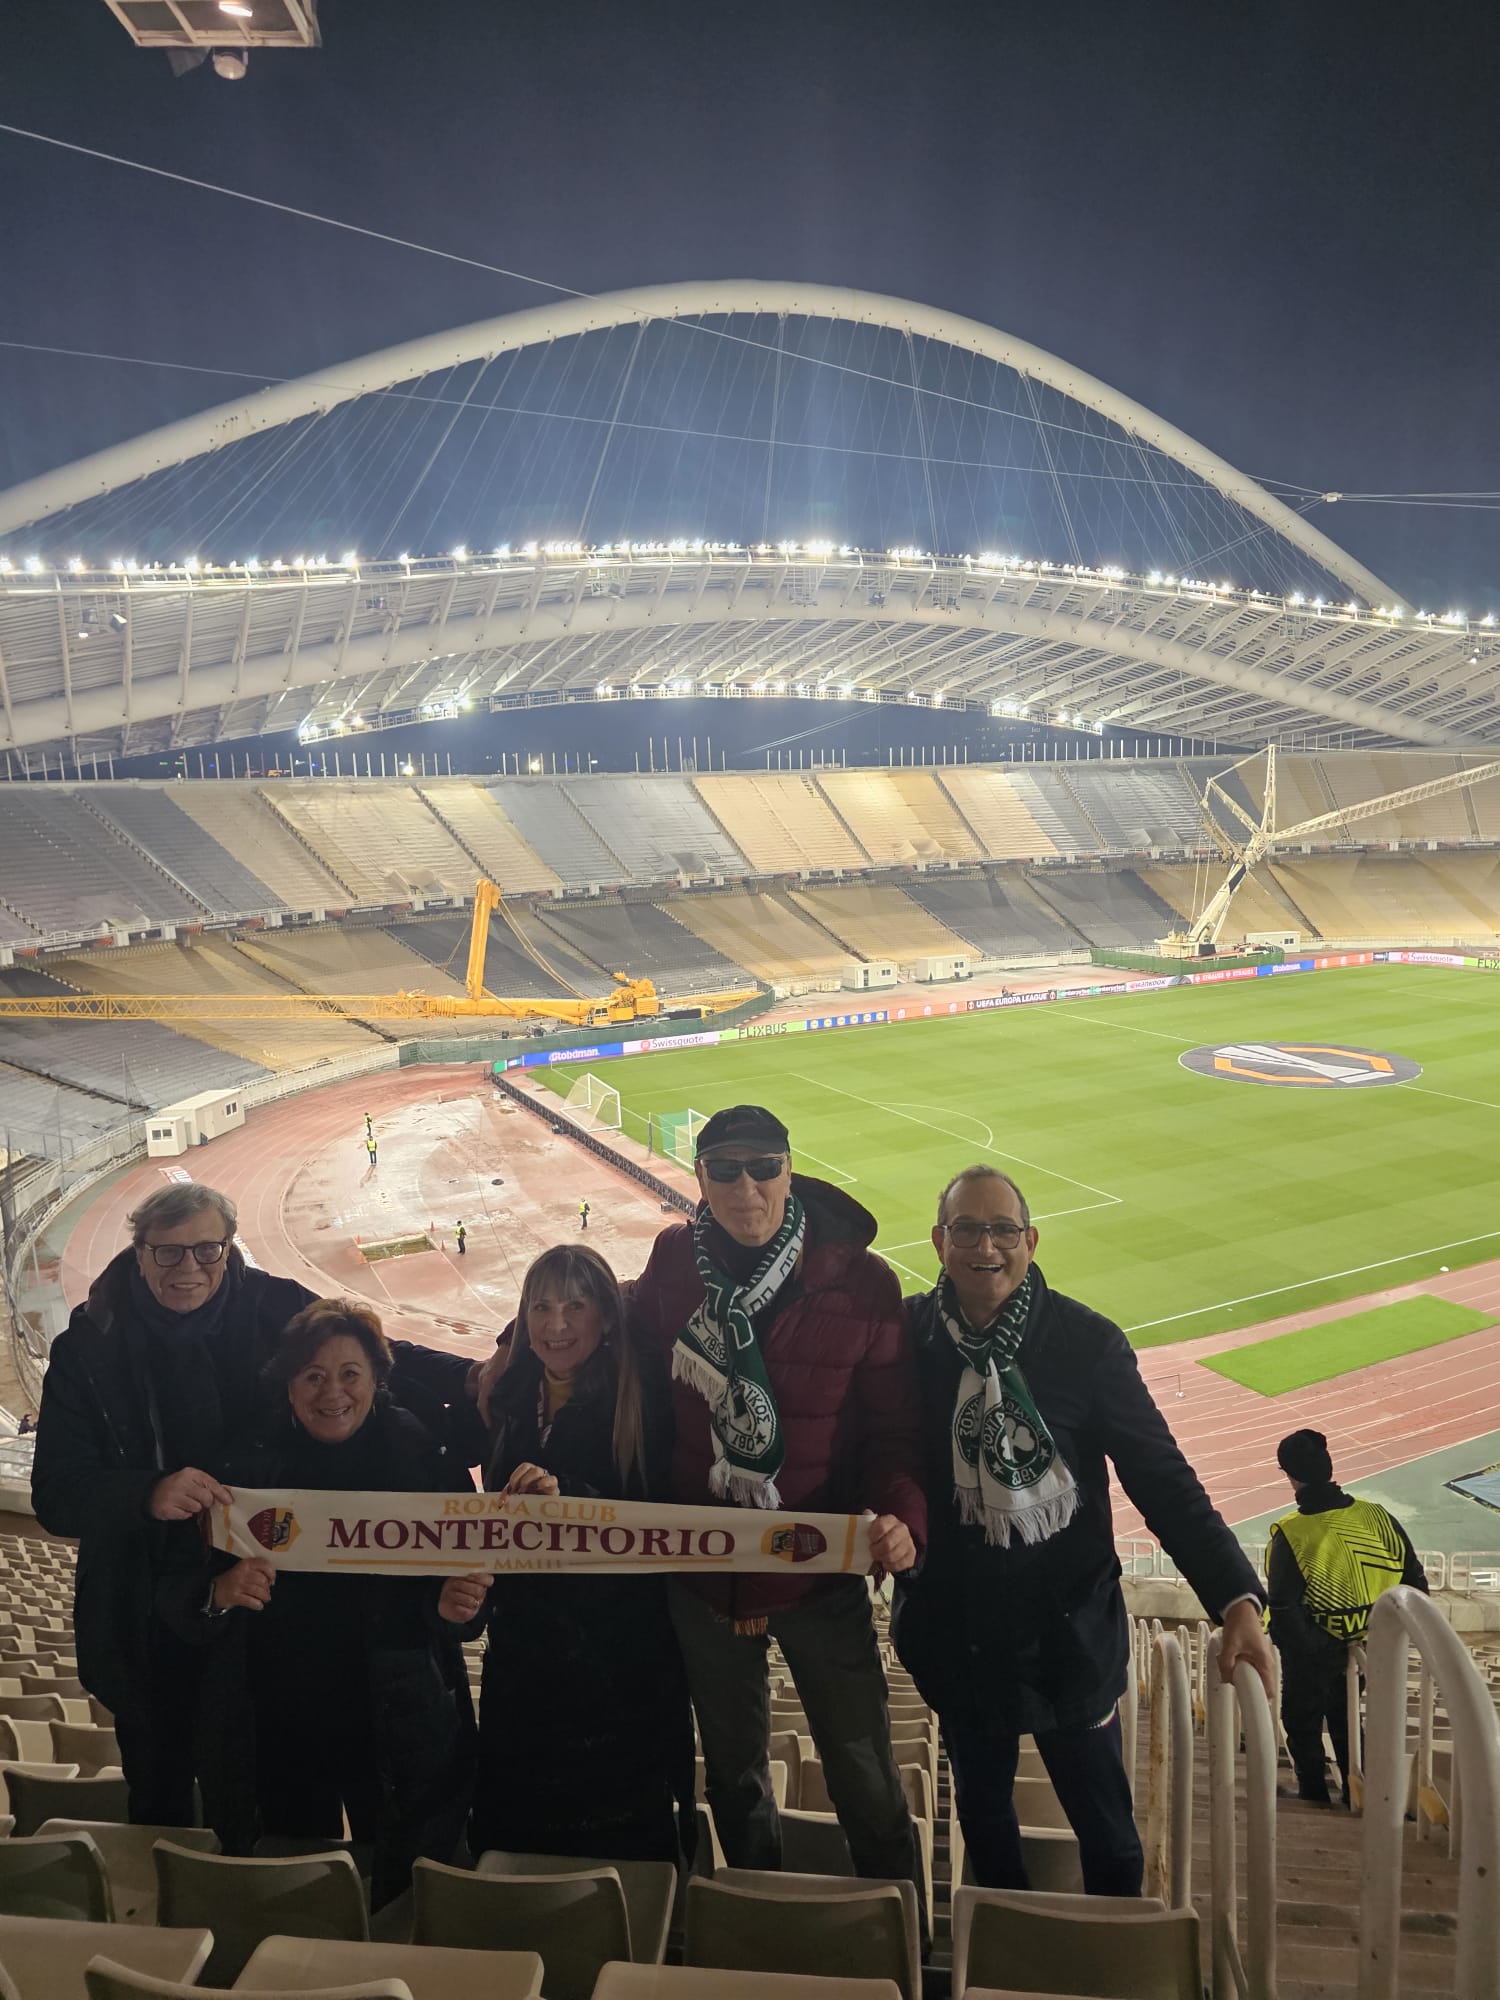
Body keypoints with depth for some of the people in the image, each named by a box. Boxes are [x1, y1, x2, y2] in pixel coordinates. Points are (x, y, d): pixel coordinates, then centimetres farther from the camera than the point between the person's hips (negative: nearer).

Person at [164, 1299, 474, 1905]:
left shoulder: (418, 1457, -4)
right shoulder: (249, 1466, -5)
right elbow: (175, 1597, -5)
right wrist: (219, 1594, -25)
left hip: (400, 1734, 0)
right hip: (280, 1732, 0)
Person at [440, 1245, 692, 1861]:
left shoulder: (644, 1399, -9)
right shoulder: (514, 1403, 10)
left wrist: (566, 1495, -24)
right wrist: (465, 1588, 2)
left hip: (620, 1665, -5)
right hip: (521, 1664, 5)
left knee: (615, 1840, 2)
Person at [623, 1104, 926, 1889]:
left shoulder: (858, 1284, -15)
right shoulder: (674, 1263, -8)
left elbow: (893, 1428, -11)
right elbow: (626, 1325, 14)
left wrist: (902, 1514, -29)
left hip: (821, 1569, -3)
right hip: (701, 1568, 3)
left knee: (865, 1779, 9)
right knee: (733, 1772, 23)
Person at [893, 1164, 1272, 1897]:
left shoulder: (1087, 1341, -11)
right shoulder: (906, 1336, -8)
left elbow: (1161, 1477, -10)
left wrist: (1237, 1600, -17)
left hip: (1069, 1625, -1)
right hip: (954, 1629, 2)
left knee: (1105, 1824, 6)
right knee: (982, 1815, 18)